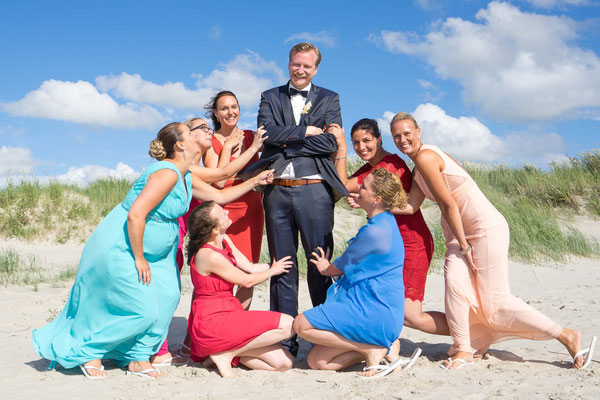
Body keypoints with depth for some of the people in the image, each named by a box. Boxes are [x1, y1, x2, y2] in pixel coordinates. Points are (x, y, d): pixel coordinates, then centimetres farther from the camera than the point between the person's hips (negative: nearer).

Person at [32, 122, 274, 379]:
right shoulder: (167, 173, -24)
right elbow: (135, 215, -30)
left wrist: (255, 181, 15)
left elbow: (219, 196, 18)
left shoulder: (185, 178, 8)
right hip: (118, 249, -10)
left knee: (165, 297, 4)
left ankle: (137, 358, 15)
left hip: (144, 250, 10)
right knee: (142, 311, -5)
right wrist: (139, 259, -22)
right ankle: (87, 352, 15)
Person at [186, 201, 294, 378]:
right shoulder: (209, 255, -21)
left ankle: (225, 349, 7)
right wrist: (273, 270, 8)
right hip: (212, 322, -9)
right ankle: (226, 354, -8)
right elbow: (247, 281, -9)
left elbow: (250, 267, 14)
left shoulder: (224, 241, 6)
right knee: (288, 325, -18)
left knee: (284, 363, 1)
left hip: (227, 315, 9)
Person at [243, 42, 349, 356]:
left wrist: (286, 141, -5)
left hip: (314, 190, -1)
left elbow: (330, 143, -3)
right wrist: (305, 131, -5)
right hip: (277, 190, 2)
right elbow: (267, 132, -2)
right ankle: (285, 339, 11)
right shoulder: (271, 97, 16)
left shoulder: (329, 99, 13)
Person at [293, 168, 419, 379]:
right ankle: (382, 345, 5)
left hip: (376, 313, -10)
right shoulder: (384, 222, 10)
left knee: (301, 324, -13)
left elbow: (341, 266, -3)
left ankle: (373, 349, -9)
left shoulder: (375, 232, -19)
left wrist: (326, 269, 17)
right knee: (317, 361, 5)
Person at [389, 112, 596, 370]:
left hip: (487, 229, -8)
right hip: (460, 232, 8)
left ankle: (568, 337, 9)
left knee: (495, 303, -4)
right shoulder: (419, 166, 10)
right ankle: (465, 349, 7)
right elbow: (410, 205, -3)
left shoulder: (425, 157, -17)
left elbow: (448, 204, -18)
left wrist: (464, 245, -13)